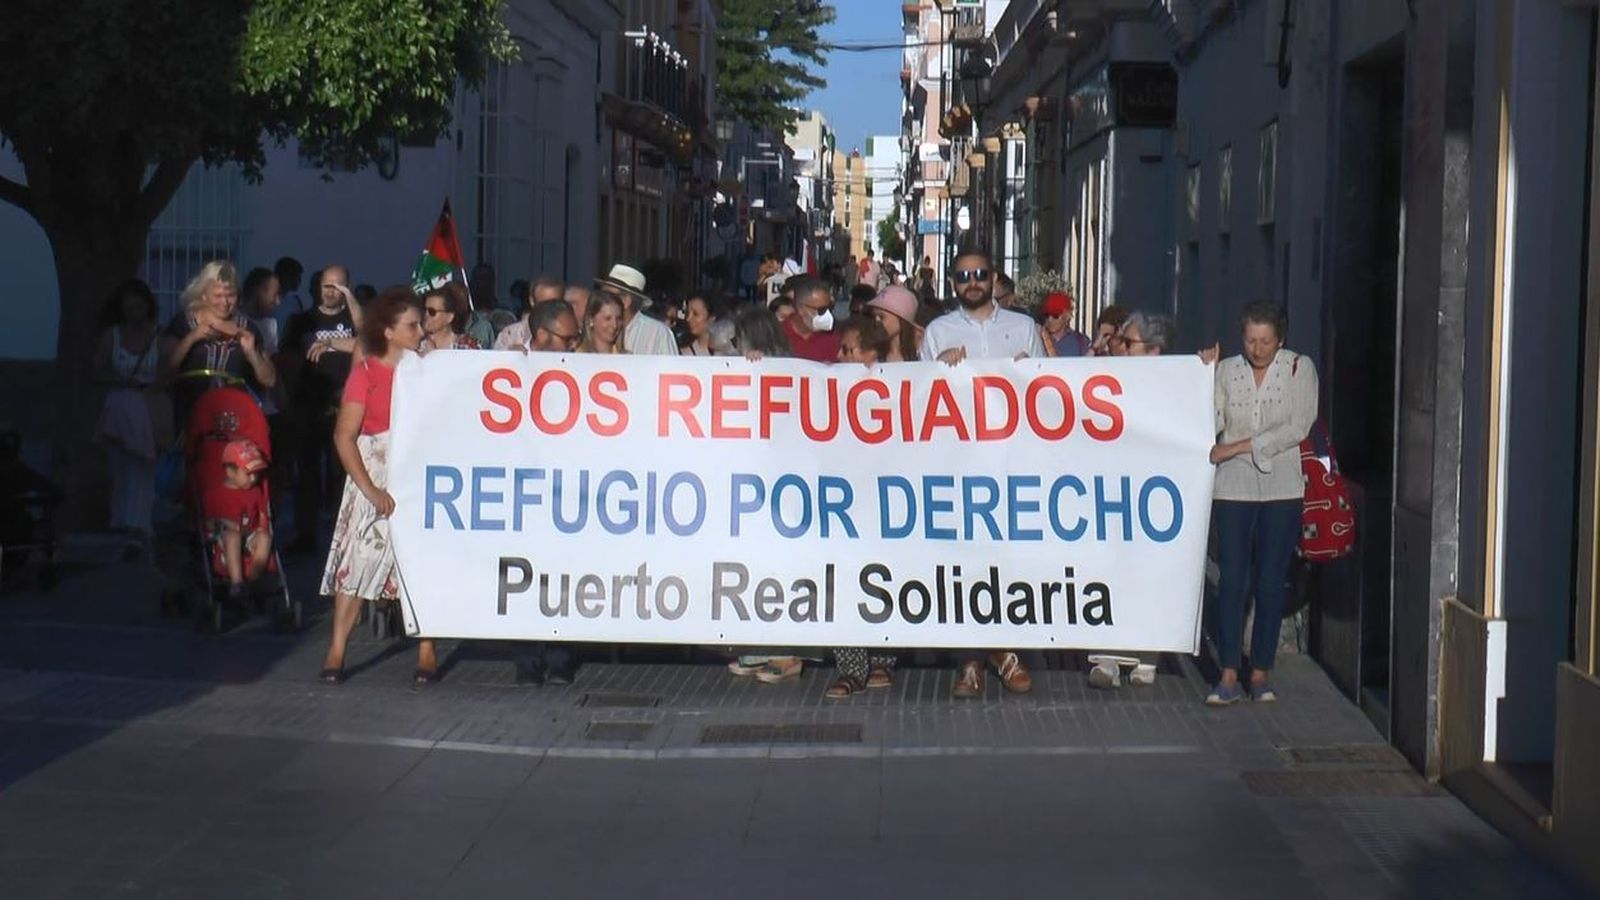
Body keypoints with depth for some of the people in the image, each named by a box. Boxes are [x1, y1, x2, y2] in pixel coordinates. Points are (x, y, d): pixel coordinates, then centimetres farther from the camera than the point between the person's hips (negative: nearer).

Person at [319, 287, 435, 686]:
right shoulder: (366, 372, -2)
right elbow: (344, 436, -6)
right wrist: (371, 490, -13)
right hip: (375, 477, -2)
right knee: (358, 558, -5)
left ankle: (427, 653, 3)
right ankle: (335, 654, 0)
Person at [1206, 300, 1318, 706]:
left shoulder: (1300, 369, 2)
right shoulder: (1226, 370, 7)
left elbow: (1297, 429, -8)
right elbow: (1211, 423, 1)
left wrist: (1238, 447, -10)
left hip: (1281, 489, 0)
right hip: (1233, 489, 1)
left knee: (1271, 582, 2)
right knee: (1232, 580, -4)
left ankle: (1260, 673, 11)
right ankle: (1229, 676, -2)